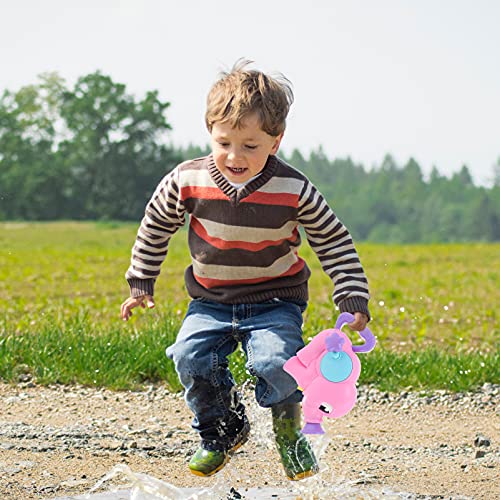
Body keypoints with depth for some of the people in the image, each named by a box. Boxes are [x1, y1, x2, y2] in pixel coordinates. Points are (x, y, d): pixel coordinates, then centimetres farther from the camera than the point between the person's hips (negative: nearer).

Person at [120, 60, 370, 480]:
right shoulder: (188, 181, -11)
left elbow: (334, 242, -3)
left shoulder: (294, 190, -15)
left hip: (275, 301, -2)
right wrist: (141, 283, 12)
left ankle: (288, 430, 5)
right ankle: (224, 431, 8)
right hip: (211, 303, 3)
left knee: (275, 360, -27)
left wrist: (353, 298, -7)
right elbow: (156, 226, 8)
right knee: (191, 357, -21)